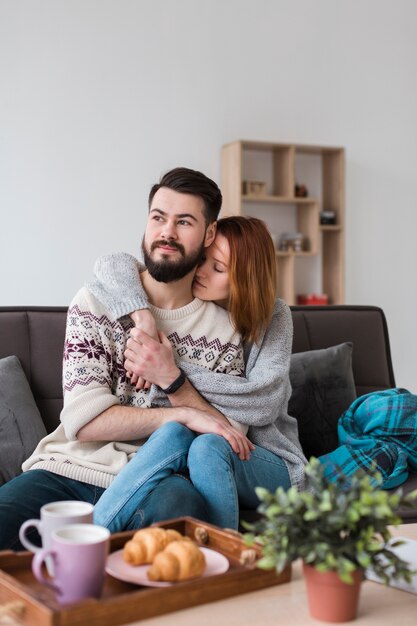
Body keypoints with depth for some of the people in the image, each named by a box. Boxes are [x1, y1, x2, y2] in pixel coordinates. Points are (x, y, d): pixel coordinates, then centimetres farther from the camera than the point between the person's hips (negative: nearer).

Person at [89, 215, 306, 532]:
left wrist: (172, 375, -27)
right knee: (175, 432, -34)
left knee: (207, 446, -36)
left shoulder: (274, 317, -7)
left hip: (266, 462, -2)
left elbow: (264, 403, -21)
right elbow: (113, 265, -8)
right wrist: (142, 315, -27)